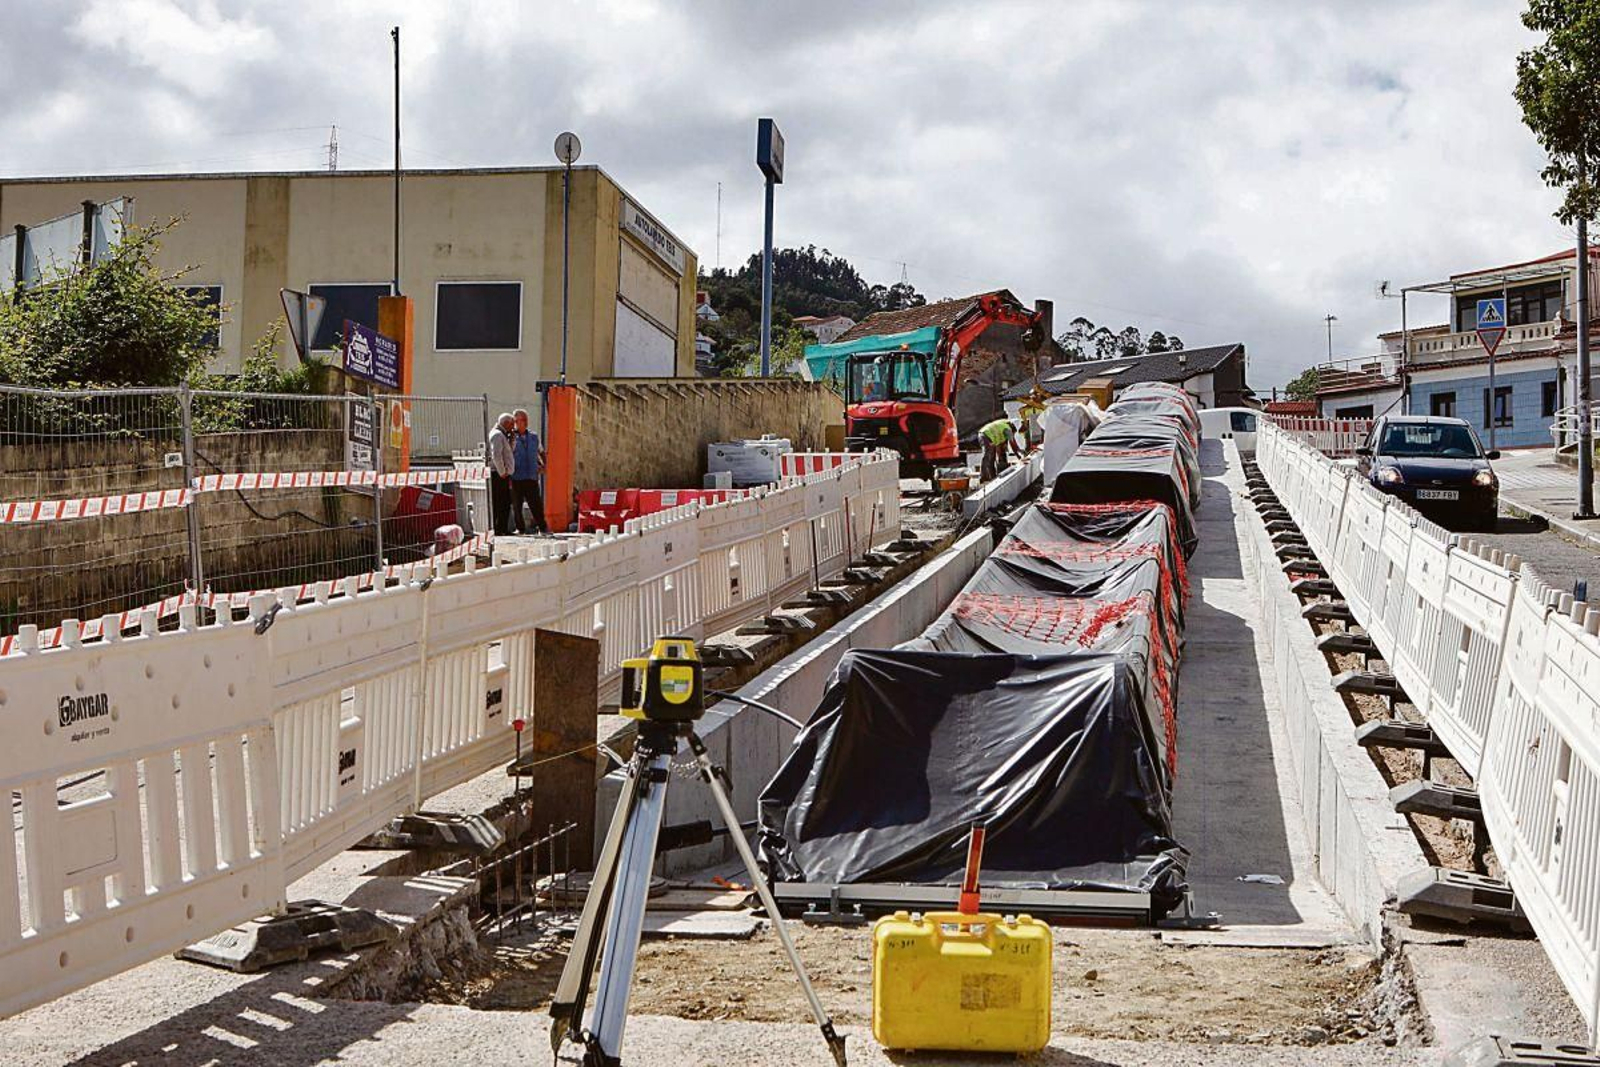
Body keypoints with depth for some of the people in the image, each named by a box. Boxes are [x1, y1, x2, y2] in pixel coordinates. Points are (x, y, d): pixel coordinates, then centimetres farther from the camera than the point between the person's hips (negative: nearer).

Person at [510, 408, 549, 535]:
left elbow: (540, 452, 26)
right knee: (517, 505, 3)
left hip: (531, 477, 3)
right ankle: (520, 528, 12)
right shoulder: (511, 437, -2)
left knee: (536, 504, 2)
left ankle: (542, 527, 10)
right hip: (516, 478, -3)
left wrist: (542, 465, 15)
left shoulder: (534, 437, 12)